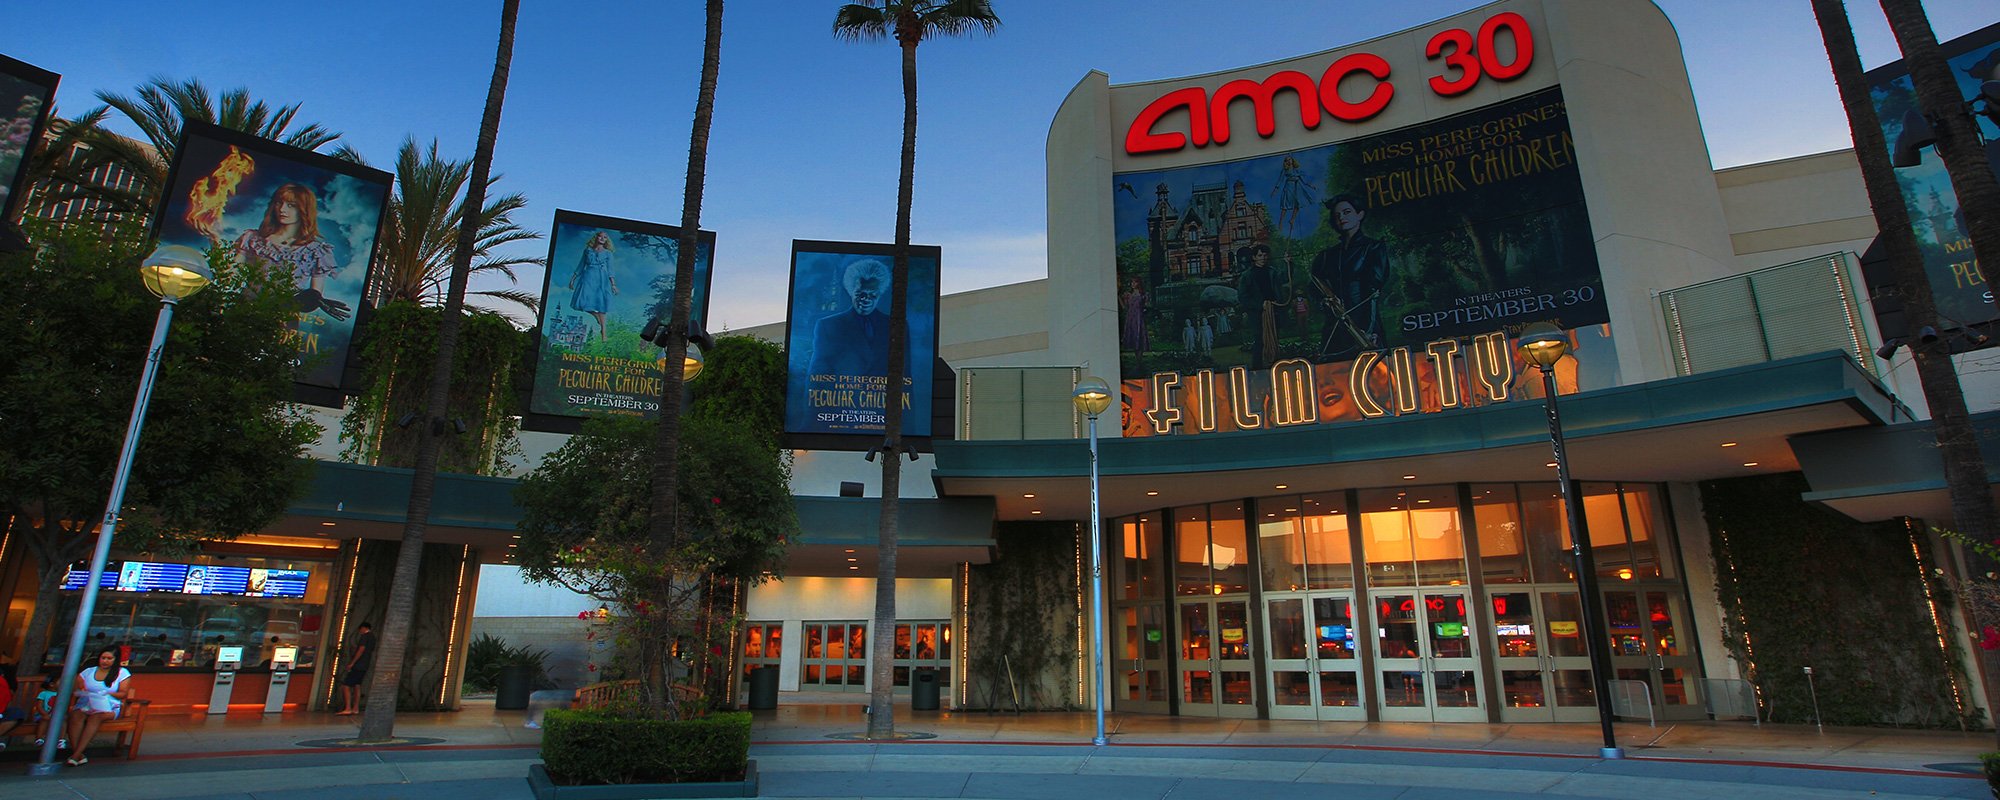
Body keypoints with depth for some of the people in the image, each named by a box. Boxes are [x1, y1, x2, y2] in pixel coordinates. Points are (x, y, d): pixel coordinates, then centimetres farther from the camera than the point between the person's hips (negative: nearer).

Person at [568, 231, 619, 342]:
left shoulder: (607, 253, 11)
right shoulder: (588, 250, 14)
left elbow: (610, 270, 8)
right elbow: (580, 266, 17)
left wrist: (613, 284, -1)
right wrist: (573, 279, 15)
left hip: (601, 279, -1)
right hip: (588, 277, 1)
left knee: (600, 303, -5)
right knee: (583, 302, -14)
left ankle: (603, 330, 1)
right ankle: (598, 318, 8)